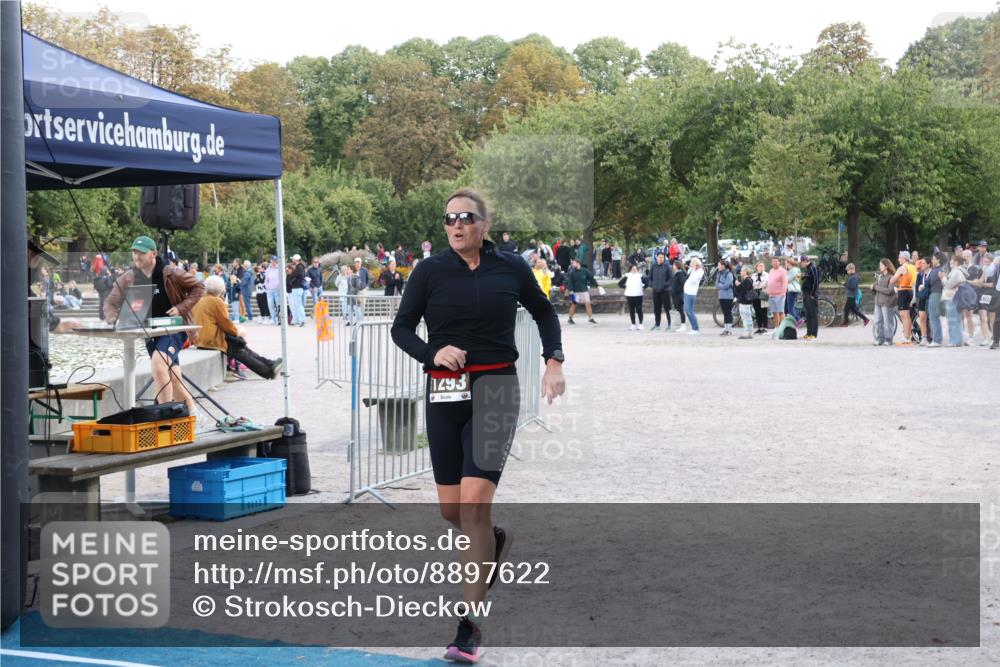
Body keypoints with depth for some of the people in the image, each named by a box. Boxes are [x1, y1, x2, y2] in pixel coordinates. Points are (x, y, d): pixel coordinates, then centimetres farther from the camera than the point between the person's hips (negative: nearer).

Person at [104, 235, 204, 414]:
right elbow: (110, 303, 5)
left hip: (174, 327, -5)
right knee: (172, 379, 7)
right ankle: (191, 409, 28)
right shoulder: (127, 279, 0)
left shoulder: (171, 274, -11)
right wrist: (114, 319, -17)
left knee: (158, 362, -29)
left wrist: (181, 308, -15)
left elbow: (198, 287, -3)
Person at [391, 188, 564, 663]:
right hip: (443, 394, 3)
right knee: (451, 509, 8)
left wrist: (554, 361, 5)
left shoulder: (511, 268, 1)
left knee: (474, 503, -15)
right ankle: (493, 541, 46)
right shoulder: (429, 271, 0)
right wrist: (433, 353, -14)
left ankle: (470, 626, -9)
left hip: (495, 390, -2)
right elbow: (401, 328, 5)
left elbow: (543, 312, 17)